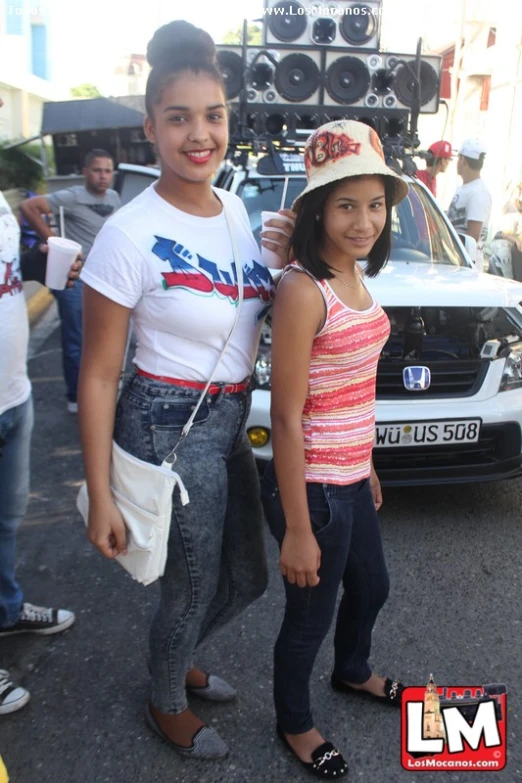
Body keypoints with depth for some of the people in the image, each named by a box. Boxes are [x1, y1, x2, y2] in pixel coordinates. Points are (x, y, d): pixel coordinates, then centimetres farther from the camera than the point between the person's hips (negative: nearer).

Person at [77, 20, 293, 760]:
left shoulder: (235, 208, 2)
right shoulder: (130, 234, -19)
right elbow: (98, 375, -15)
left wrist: (286, 255, -3)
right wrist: (101, 496, -15)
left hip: (231, 422, 7)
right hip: (169, 427, -7)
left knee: (246, 577, 22)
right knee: (193, 586, 12)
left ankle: (179, 661, 53)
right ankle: (167, 706, 45)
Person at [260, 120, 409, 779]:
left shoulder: (355, 279, 5)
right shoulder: (301, 290, -22)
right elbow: (285, 417, -22)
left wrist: (365, 466, 20)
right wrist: (297, 531, -19)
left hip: (351, 477, 9)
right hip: (312, 485, -9)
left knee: (371, 588, 29)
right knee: (311, 615, 14)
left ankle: (352, 672, 60)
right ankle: (294, 724, 43)